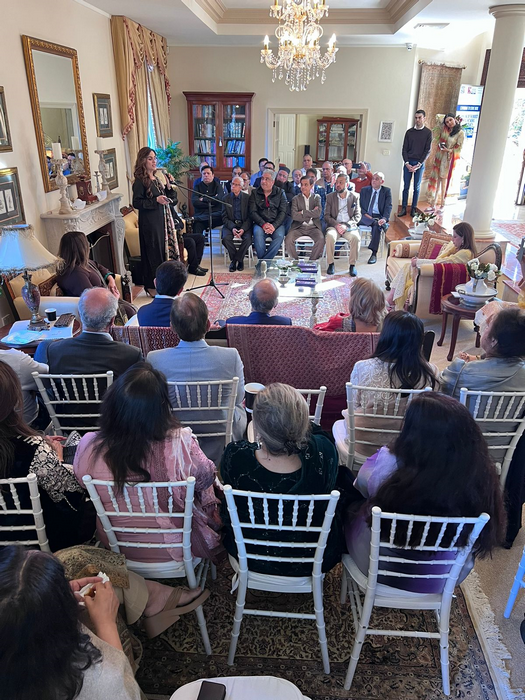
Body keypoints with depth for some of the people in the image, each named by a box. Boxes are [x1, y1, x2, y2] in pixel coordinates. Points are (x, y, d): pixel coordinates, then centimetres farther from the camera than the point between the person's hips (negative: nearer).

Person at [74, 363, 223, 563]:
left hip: (116, 545, 4)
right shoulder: (181, 445, -35)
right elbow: (206, 478, -14)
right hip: (175, 546, -3)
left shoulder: (88, 447, -25)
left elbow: (83, 485, -3)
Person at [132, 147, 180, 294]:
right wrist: (156, 200, -22)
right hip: (149, 222, -8)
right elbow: (136, 203, -16)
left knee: (164, 250, 11)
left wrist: (169, 187, 5)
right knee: (153, 253, -3)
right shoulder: (140, 181, -11)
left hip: (161, 220, 8)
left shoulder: (155, 179, 13)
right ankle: (152, 286, 7)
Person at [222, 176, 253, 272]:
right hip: (230, 224, 1)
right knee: (226, 238, -29)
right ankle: (238, 259, -6)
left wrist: (243, 229, -18)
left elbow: (250, 217, 0)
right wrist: (232, 228, -17)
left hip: (244, 225, -1)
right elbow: (225, 217, 2)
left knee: (248, 239, -31)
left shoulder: (247, 198, 3)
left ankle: (236, 260, -8)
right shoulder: (226, 198, 6)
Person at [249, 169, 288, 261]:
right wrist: (263, 224, -15)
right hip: (260, 223, 0)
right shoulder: (255, 193, 10)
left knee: (279, 236, -32)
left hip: (277, 223, 0)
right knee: (257, 233, -34)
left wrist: (274, 226, -15)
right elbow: (253, 212, 2)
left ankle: (263, 261, -26)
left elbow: (283, 212, 1)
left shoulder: (280, 193, 9)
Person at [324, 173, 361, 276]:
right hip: (334, 225, 0)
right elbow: (326, 215, 4)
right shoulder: (330, 196, 8)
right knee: (330, 236, -34)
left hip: (349, 226, 0)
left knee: (356, 237, -32)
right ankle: (331, 264, -21)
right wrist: (336, 224, -15)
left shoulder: (354, 197, 7)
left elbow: (357, 216, 3)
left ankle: (352, 265, -19)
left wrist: (346, 225, -14)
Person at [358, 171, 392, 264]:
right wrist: (365, 214, -11)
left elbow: (388, 207, -2)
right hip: (365, 217, 1)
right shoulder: (364, 190, 15)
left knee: (377, 226, -35)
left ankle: (374, 254, -35)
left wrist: (384, 218, -21)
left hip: (379, 217, -1)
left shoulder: (387, 191, 9)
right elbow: (360, 205, 10)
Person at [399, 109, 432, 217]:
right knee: (406, 187, 1)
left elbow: (427, 150, -3)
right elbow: (404, 149, 5)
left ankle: (414, 209, 9)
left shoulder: (428, 133, 1)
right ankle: (404, 208, 6)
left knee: (416, 187, 4)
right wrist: (407, 163, -8)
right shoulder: (409, 132, 6)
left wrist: (418, 164, -11)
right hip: (408, 162, 2)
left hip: (420, 163, -2)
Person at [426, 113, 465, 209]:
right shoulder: (444, 129, 2)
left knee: (443, 178, -3)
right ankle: (433, 202, 9)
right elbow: (438, 116, 14)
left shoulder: (460, 133, -9)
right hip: (439, 156, 4)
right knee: (435, 178, 3)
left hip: (448, 158, -4)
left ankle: (442, 202, 4)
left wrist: (449, 150, -21)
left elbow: (458, 148, -6)